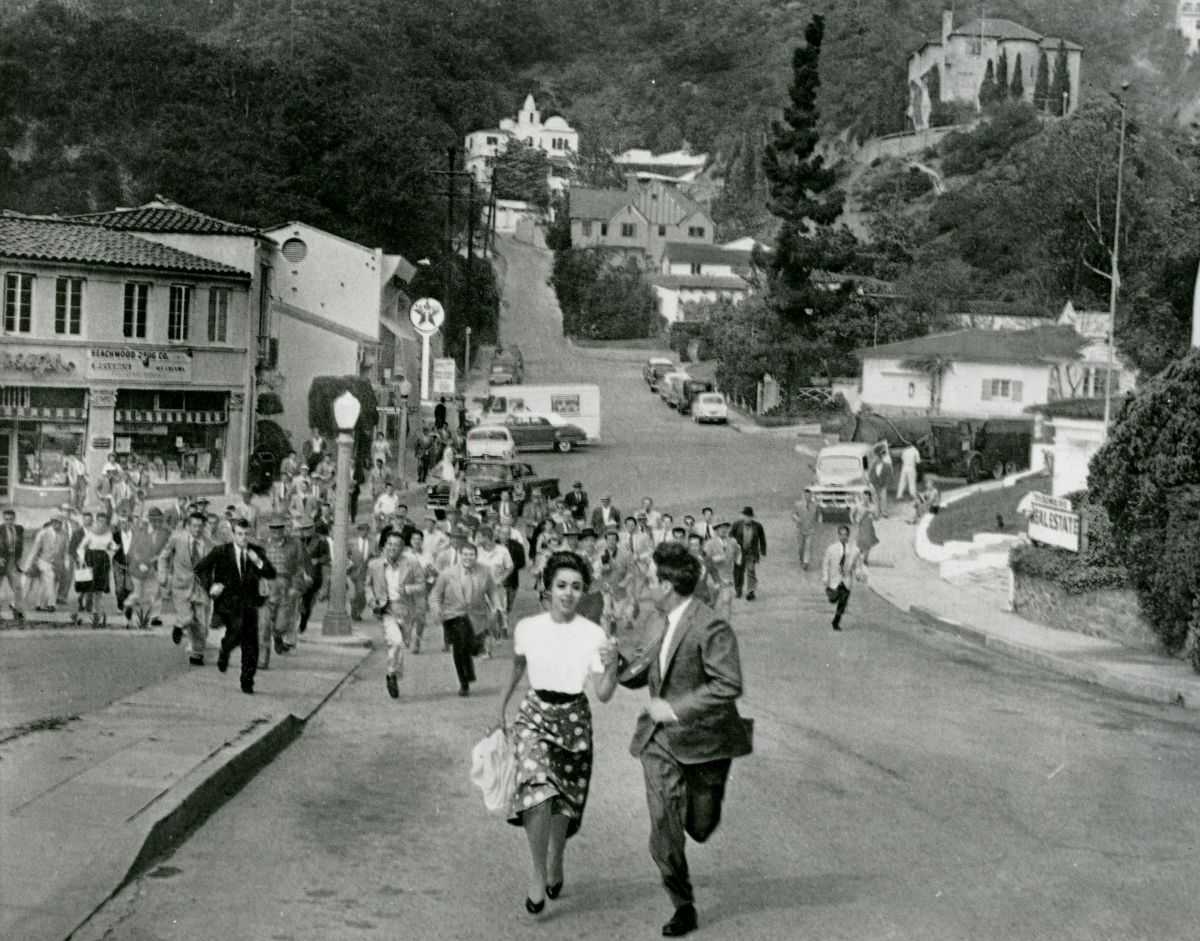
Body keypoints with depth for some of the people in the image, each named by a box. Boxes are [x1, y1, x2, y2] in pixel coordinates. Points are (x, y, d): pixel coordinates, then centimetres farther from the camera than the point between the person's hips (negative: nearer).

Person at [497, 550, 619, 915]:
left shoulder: (594, 635, -9)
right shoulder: (527, 628, -5)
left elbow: (604, 695, -10)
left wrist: (611, 668, -28)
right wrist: (502, 707, 21)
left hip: (574, 718, 0)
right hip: (534, 714, 0)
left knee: (563, 801, 11)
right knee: (538, 789, -21)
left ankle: (555, 863, 38)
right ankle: (537, 873, -6)